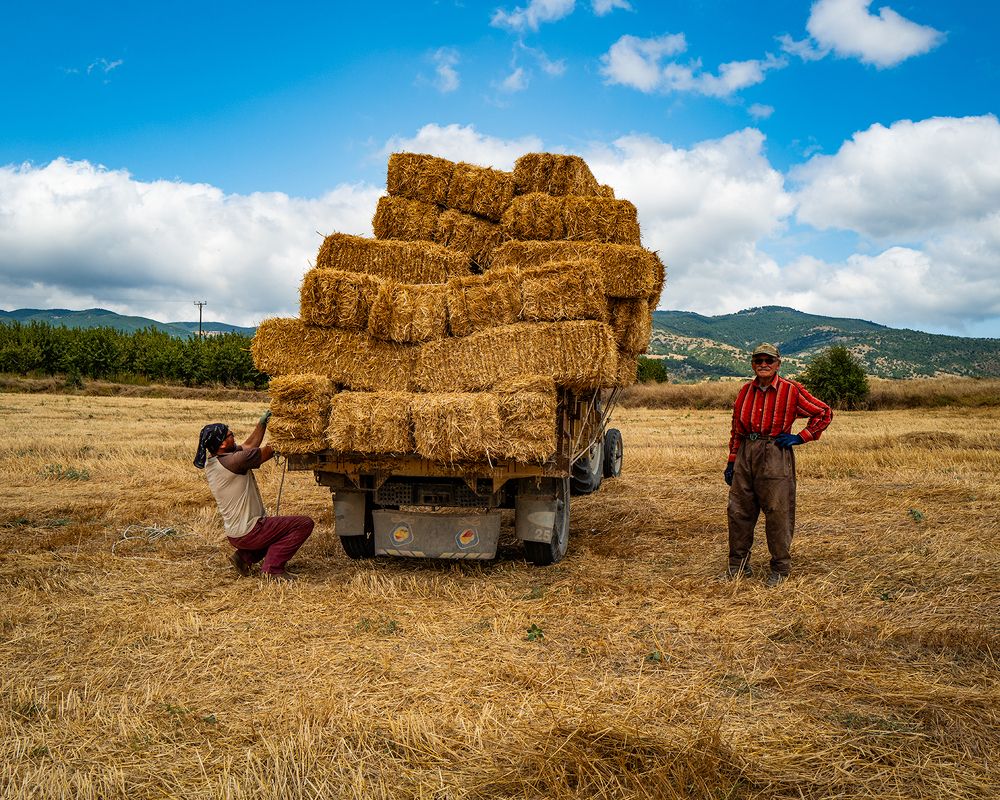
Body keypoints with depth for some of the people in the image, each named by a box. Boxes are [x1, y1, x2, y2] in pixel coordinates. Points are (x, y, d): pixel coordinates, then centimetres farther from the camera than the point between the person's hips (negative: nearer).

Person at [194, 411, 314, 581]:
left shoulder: (211, 462, 4)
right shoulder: (233, 461, -24)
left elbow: (248, 446, 15)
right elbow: (268, 452, -12)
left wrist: (262, 423, 13)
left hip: (232, 534, 9)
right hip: (248, 533, -9)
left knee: (276, 525, 34)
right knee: (304, 524, -7)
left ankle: (244, 557, 16)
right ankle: (272, 567, -8)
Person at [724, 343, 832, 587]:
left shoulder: (791, 391, -4)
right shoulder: (746, 391, 11)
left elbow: (824, 413, 2)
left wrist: (800, 438, -4)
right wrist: (731, 462, 15)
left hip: (775, 456, -5)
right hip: (745, 455, 5)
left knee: (777, 513, -1)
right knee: (738, 510, 6)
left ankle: (780, 568, 14)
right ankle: (738, 565, 18)